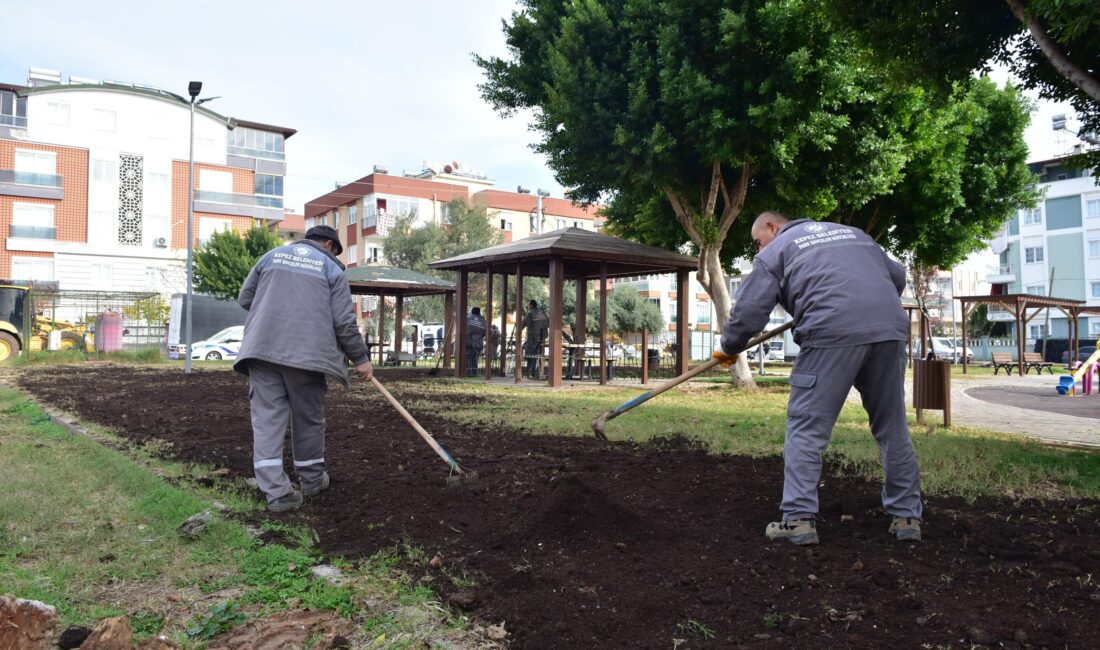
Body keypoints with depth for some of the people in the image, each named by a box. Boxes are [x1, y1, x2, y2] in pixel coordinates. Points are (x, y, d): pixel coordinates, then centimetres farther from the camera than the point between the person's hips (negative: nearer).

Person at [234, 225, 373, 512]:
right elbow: (344, 322, 0)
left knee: (267, 416, 2)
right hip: (306, 353, -2)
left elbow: (244, 298, 21)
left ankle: (276, 491, -4)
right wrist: (360, 358, 9)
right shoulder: (332, 268, 8)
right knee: (308, 417, 13)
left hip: (262, 348, 2)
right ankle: (312, 479, 27)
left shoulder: (271, 255, 17)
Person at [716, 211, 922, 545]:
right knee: (893, 427, 15)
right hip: (891, 330, 6)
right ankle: (907, 516, 21)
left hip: (832, 332, -5)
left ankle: (799, 518, -1)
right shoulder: (853, 232, 30)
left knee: (806, 427, 1)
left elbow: (748, 312, 6)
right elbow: (898, 276, 30)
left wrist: (729, 349, 21)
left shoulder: (775, 251, 13)